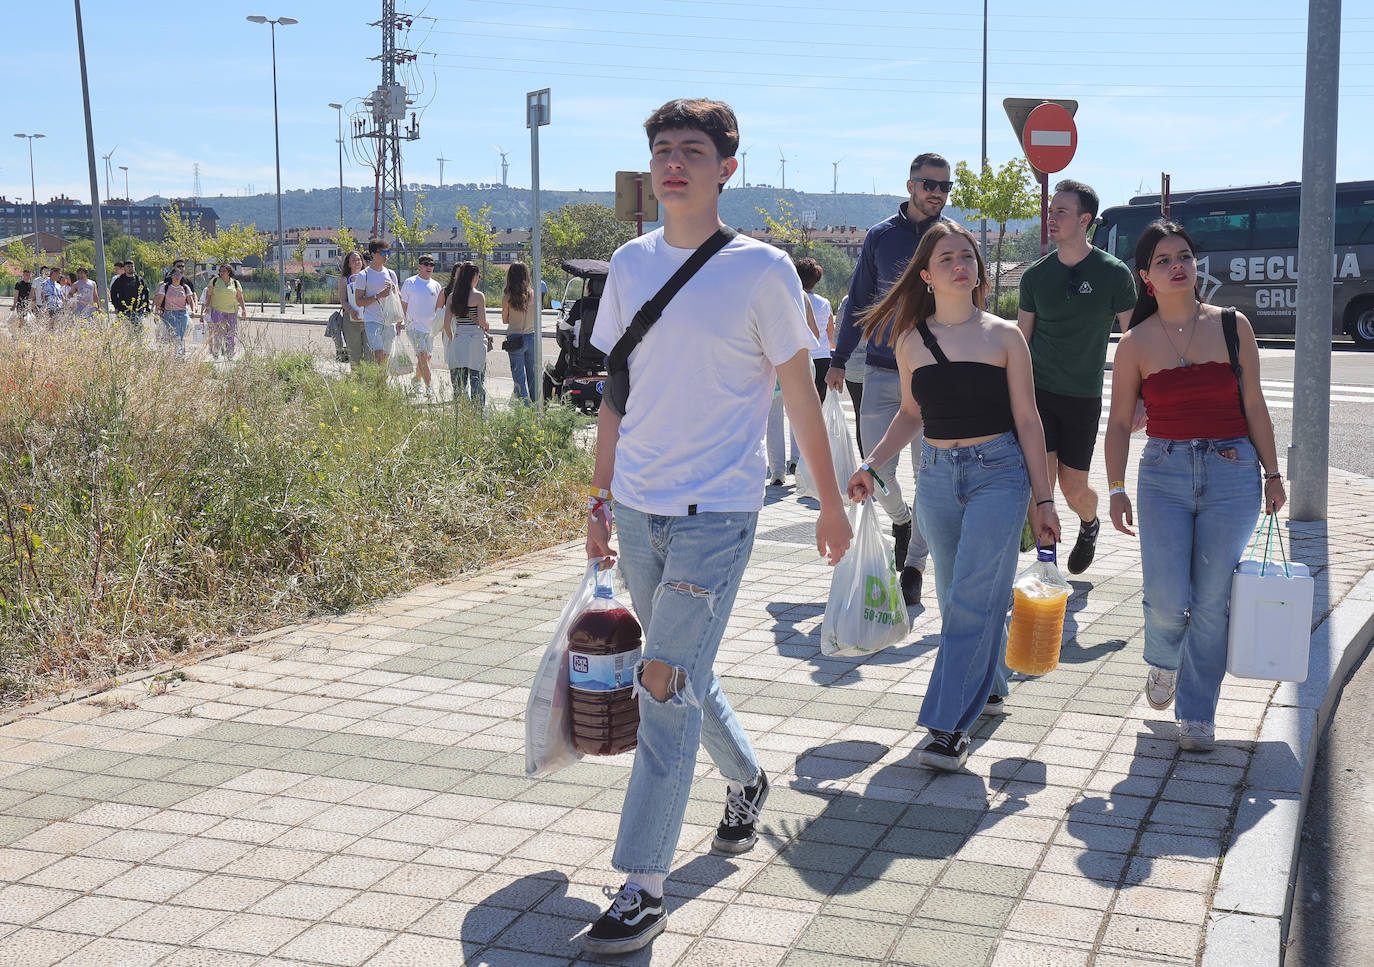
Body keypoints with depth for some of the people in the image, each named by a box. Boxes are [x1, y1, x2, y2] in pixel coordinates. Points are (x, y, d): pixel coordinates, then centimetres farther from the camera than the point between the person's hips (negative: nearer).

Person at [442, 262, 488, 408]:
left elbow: (446, 323, 4)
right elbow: (482, 321, -13)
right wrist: (486, 326, 9)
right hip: (476, 339, -4)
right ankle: (478, 411, 0)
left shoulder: (451, 296, 5)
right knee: (477, 381, 1)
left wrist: (452, 340, 16)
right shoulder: (478, 296, -8)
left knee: (458, 382, 10)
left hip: (458, 340, 4)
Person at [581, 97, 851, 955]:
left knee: (667, 686, -9)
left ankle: (644, 888, 1)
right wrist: (600, 498, 14)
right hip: (637, 509, 5)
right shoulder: (631, 262, 6)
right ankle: (747, 781, 46)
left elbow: (801, 394, 0)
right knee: (684, 675, 18)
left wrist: (832, 503, 6)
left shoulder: (762, 270, -7)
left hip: (716, 511, -5)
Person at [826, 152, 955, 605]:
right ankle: (901, 520, 31)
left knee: (929, 471, 0)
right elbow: (859, 301, 12)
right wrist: (839, 359, 8)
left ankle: (914, 564, 11)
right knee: (877, 468, -1)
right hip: (883, 370, 1)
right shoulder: (880, 236, 6)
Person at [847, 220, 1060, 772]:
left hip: (999, 472, -4)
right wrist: (871, 465, 4)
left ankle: (949, 726, -9)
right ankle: (990, 682, 36)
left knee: (971, 597, -11)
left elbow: (1027, 420, 0)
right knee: (955, 597, 12)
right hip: (937, 475, 4)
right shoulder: (910, 341, 5)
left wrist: (1042, 499, -1)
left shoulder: (1003, 336, -2)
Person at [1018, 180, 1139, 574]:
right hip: (1037, 392, 1)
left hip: (1084, 397, -1)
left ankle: (1089, 526, 41)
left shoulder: (1114, 273, -5)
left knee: (1074, 488, 7)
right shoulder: (1036, 275, 2)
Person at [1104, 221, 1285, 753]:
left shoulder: (1232, 327, 2)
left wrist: (1272, 474, 9)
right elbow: (1120, 421, 5)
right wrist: (1116, 490, 0)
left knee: (1211, 600, 0)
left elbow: (1254, 407, 7)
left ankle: (1196, 714, 16)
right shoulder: (1135, 343, 1)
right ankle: (1163, 661, 25)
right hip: (1163, 474, 0)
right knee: (1168, 598, -11)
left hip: (1232, 474, 0)